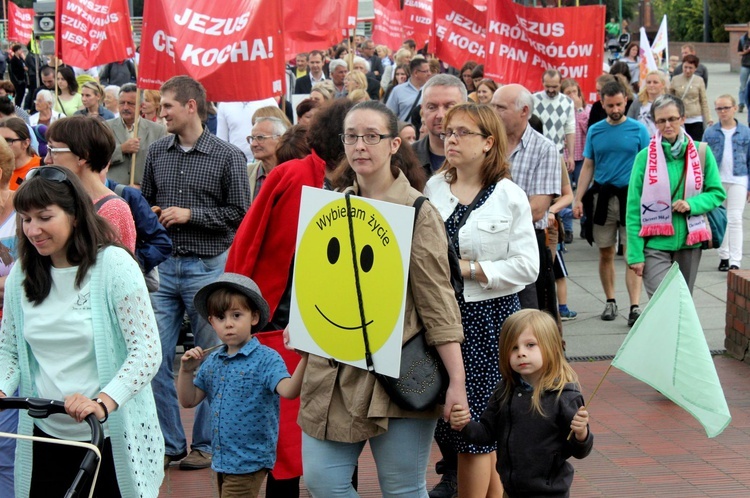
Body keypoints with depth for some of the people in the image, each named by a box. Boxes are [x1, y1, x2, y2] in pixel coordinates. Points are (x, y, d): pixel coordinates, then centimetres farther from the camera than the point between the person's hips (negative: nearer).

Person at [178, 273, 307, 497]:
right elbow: (189, 401, 12)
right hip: (222, 460, 7)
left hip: (249, 462, -7)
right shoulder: (212, 362, 8)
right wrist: (186, 371, -4)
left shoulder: (266, 359, -12)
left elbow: (288, 391, -28)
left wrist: (305, 359, -43)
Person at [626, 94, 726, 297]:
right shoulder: (645, 157, -4)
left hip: (690, 242, 3)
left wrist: (692, 204, -14)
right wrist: (635, 254, -8)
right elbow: (633, 209, -3)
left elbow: (717, 193, 7)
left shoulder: (701, 152, 2)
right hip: (656, 244, -3)